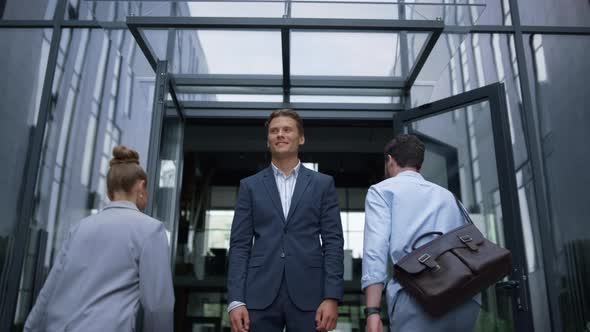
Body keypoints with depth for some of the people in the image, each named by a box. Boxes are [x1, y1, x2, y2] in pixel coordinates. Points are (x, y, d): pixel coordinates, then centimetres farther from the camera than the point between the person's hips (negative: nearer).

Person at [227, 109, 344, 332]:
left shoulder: (323, 184, 9)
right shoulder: (250, 186, 10)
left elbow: (333, 242, 3)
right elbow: (239, 245, 5)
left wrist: (332, 297, -7)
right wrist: (236, 300, -5)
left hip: (308, 295, 0)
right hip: (259, 295, 1)